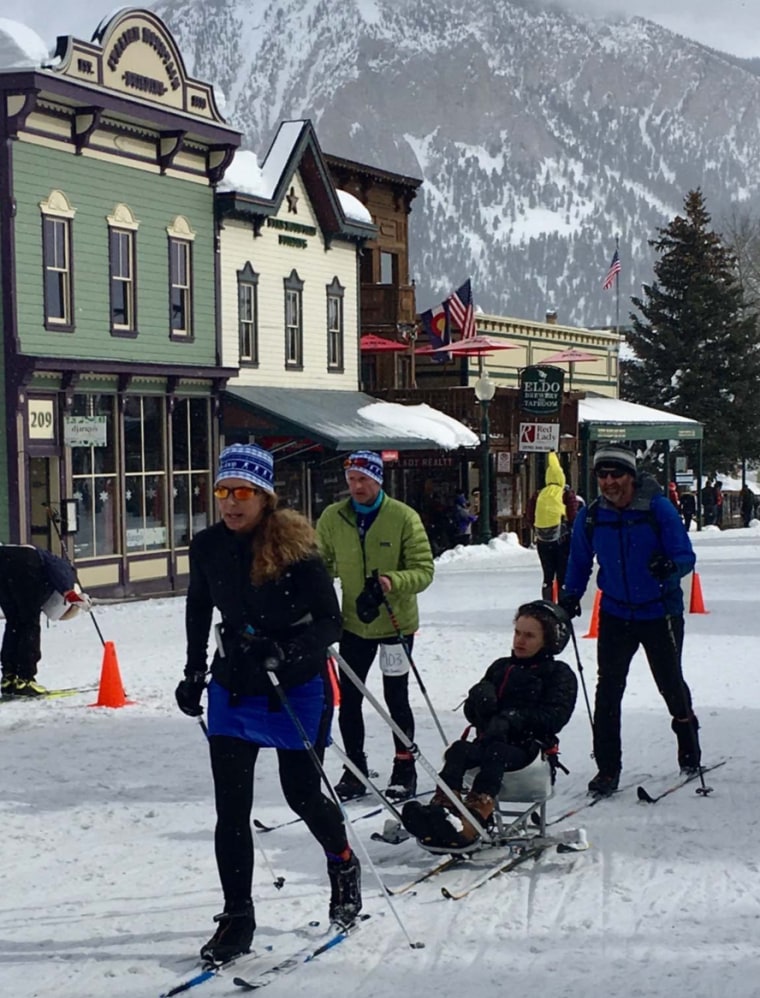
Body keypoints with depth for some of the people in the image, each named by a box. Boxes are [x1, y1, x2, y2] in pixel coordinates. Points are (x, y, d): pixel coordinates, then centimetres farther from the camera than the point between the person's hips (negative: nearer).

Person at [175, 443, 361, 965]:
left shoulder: (295, 547, -17)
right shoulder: (208, 546, -4)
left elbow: (330, 621, -14)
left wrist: (285, 653, -29)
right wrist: (194, 673, 13)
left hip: (297, 686, -4)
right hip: (234, 686, 4)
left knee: (302, 793, 9)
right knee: (231, 807, 0)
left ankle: (344, 864, 40)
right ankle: (237, 918, 10)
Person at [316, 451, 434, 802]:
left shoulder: (404, 517, -14)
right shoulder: (333, 518, -4)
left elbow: (424, 570, -14)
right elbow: (320, 564, 7)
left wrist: (390, 582, -31)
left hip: (396, 623, -3)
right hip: (353, 624, 3)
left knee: (396, 698, 5)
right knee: (349, 699, 7)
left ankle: (404, 768, 22)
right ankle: (355, 769, 22)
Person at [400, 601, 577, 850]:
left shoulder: (560, 675, 11)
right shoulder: (500, 668, 26)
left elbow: (555, 716, -6)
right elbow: (472, 711, 23)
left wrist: (516, 717, -20)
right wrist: (480, 698, -2)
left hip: (525, 744, -5)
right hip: (490, 738, 5)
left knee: (495, 753, -37)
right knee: (458, 750, -28)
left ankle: (473, 819, -59)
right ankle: (441, 809, -51)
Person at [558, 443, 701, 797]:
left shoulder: (658, 509, -15)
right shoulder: (590, 517, -4)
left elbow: (686, 556, -16)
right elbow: (579, 563, 10)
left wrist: (670, 565, -38)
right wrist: (570, 596, -5)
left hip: (661, 613, -2)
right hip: (615, 615, 2)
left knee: (671, 685, 11)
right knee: (608, 689, -4)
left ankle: (689, 751, 35)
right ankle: (607, 768, 5)